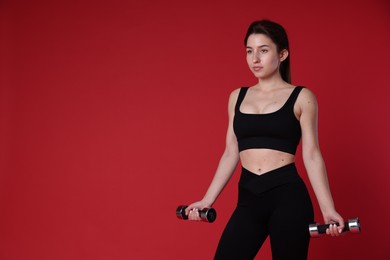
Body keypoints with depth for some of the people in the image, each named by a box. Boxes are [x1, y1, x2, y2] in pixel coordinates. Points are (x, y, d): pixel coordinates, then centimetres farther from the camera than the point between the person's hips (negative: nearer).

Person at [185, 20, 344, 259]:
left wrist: (328, 208, -7)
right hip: (248, 199, 4)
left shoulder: (301, 97, 1)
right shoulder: (237, 97, 13)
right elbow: (231, 154, 15)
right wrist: (208, 199, 12)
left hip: (288, 196, -3)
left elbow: (311, 155, -1)